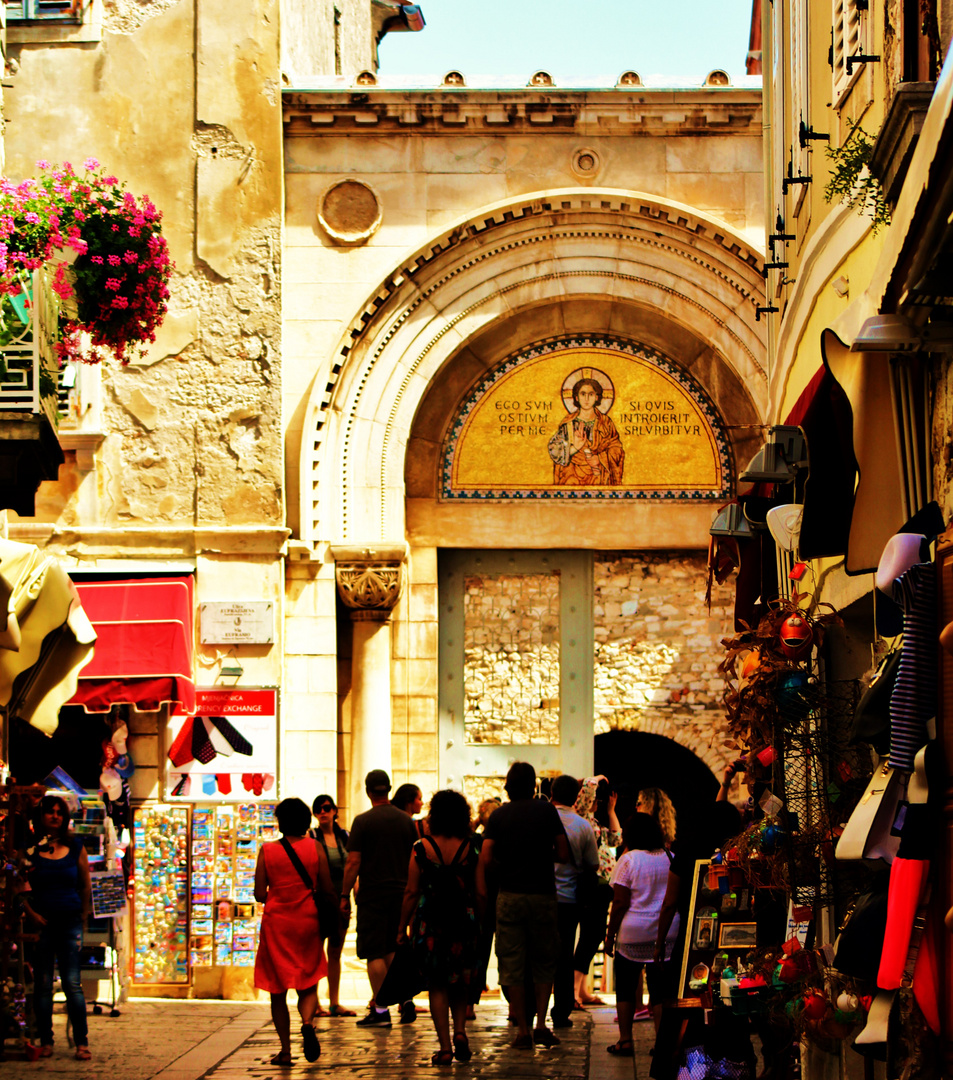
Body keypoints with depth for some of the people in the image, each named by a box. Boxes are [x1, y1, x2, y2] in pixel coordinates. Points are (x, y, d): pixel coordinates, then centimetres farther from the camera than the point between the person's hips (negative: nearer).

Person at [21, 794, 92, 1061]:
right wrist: (31, 914, -8)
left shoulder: (75, 847, 8)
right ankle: (45, 1041, 10)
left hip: (70, 922, 0)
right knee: (42, 984, 3)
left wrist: (82, 915, 12)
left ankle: (81, 1042, -2)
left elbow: (85, 886, 15)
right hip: (41, 922, 0)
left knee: (72, 983, -5)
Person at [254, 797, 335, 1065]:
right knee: (308, 986, 11)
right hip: (307, 922, 1)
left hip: (276, 922, -1)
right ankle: (307, 1022, -20)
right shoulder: (315, 848, -3)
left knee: (278, 991, 9)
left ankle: (285, 1050, 6)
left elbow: (260, 895, -4)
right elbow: (328, 890, -2)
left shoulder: (267, 850, -4)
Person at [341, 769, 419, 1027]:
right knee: (391, 949, 17)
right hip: (400, 894, 5)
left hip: (372, 894, -5)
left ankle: (380, 1009, -6)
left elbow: (353, 862, -10)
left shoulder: (362, 821, -8)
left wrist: (345, 894, -3)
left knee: (374, 953, -3)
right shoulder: (405, 820, 6)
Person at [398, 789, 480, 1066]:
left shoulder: (422, 849, -6)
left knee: (437, 985, 7)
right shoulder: (470, 849, -2)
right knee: (461, 983, 19)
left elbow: (411, 892, -4)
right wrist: (482, 925, 12)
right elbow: (480, 892, 1)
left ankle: (445, 1048, 3)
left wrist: (402, 927, 4)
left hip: (430, 922, -1)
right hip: (464, 920, 1)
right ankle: (460, 1031, 0)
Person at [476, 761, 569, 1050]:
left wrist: (481, 892, 1)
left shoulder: (499, 815, 2)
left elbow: (485, 858, -6)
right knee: (544, 963, 13)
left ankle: (523, 1030, 3)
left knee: (512, 966, 5)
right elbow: (563, 854, 1)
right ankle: (541, 1024, 3)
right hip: (543, 895, 0)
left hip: (509, 896, 0)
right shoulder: (547, 811, 0)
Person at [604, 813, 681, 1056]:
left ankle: (625, 1040, 8)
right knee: (661, 990, 4)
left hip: (633, 934, -3)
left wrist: (610, 935, -1)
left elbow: (620, 903, -9)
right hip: (666, 933, 3)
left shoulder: (628, 860, -7)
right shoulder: (670, 858, 6)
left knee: (626, 989, 8)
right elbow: (675, 899, 11)